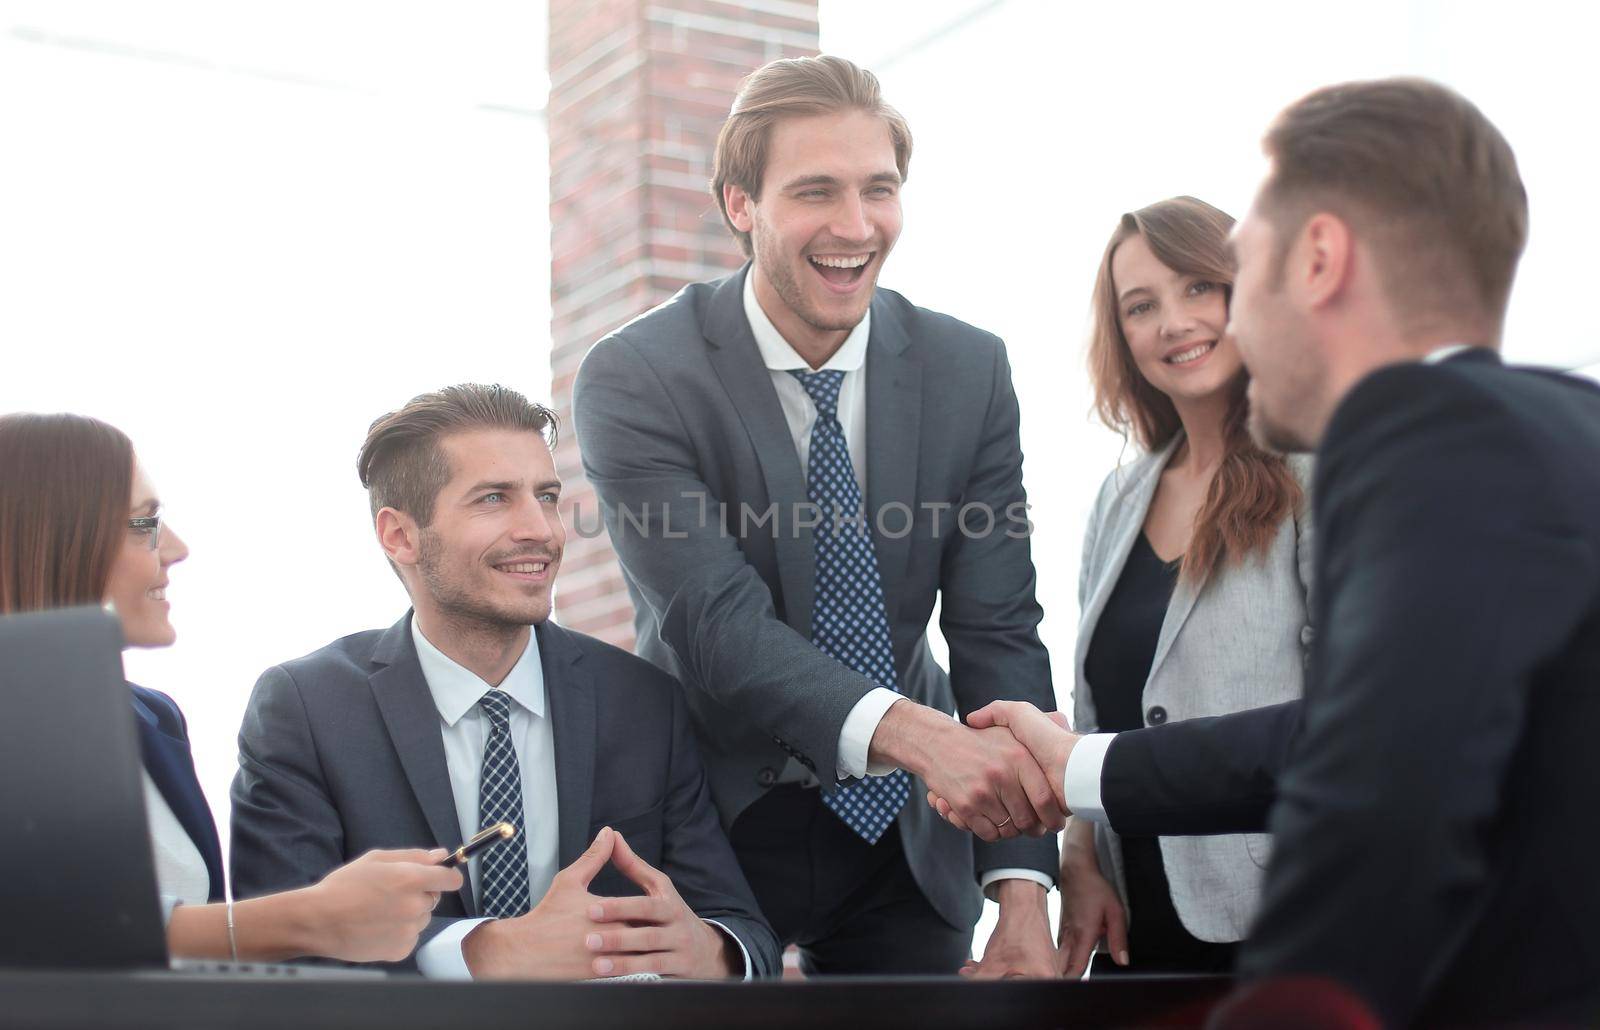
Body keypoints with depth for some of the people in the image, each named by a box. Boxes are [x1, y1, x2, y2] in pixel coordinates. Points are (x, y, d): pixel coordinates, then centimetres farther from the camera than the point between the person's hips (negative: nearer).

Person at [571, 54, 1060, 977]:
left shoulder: (970, 371, -5)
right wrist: (910, 731, -43)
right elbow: (716, 622, -26)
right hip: (719, 828, -3)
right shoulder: (633, 380, -15)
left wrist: (1025, 899, -18)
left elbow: (997, 632, -8)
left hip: (904, 832, 3)